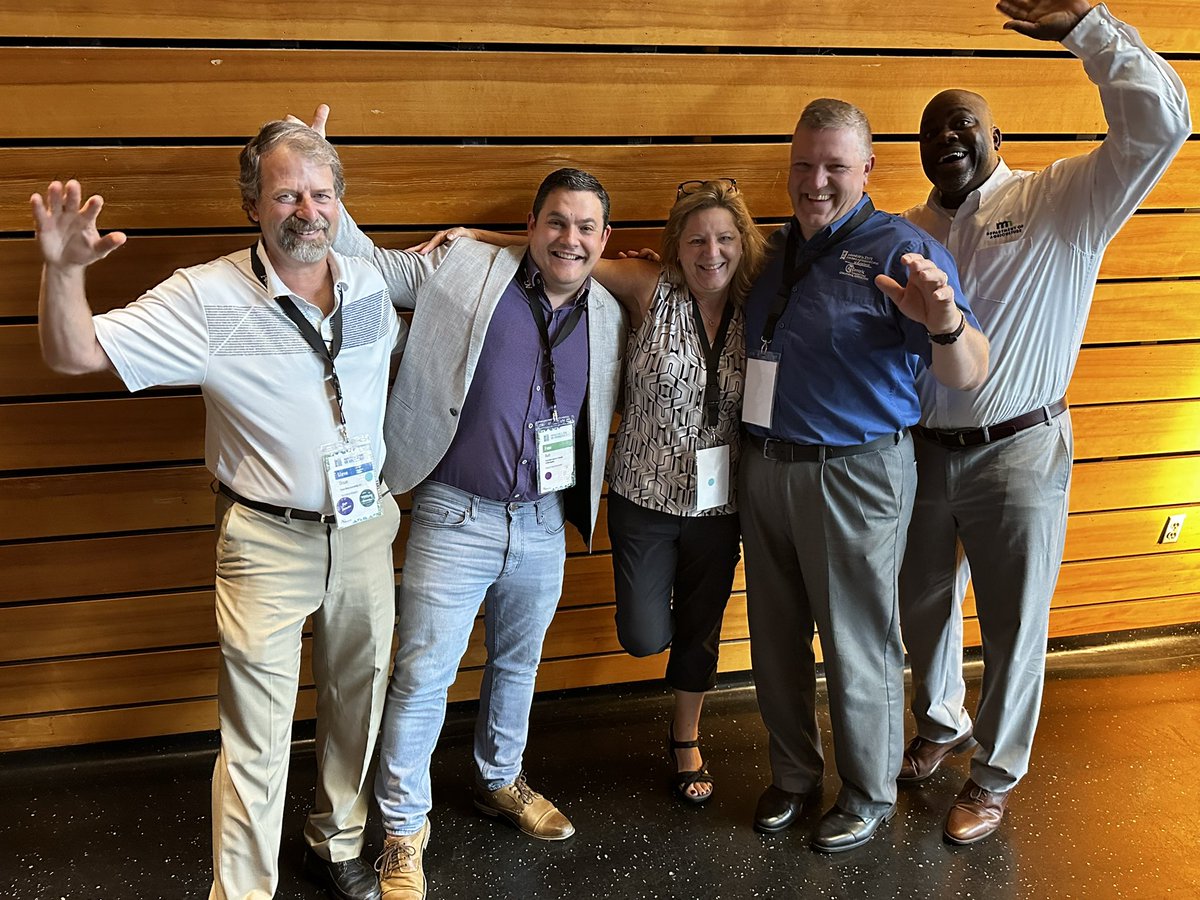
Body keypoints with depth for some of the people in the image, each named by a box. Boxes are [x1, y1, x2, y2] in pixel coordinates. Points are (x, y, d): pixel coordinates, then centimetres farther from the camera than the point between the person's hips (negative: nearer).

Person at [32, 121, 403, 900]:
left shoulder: (370, 285, 0)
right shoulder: (208, 298, -13)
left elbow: (404, 341, 25)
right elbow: (74, 354, -15)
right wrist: (63, 270, -32)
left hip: (366, 526, 5)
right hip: (270, 538, -4)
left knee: (358, 697, 19)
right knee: (258, 733, 2)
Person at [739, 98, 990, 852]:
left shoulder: (902, 250, -12)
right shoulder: (777, 249, 8)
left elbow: (968, 377, -18)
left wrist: (946, 324, -41)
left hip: (855, 476, -6)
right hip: (765, 469, 6)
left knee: (858, 648, 6)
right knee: (776, 641, 17)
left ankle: (870, 795, 28)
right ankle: (795, 775, 37)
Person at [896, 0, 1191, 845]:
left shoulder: (1058, 204, -7)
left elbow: (1159, 123, -19)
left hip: (1018, 455, -4)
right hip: (920, 451, 4)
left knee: (1014, 623, 8)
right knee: (924, 603, 20)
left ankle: (996, 773, 28)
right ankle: (942, 722, 46)